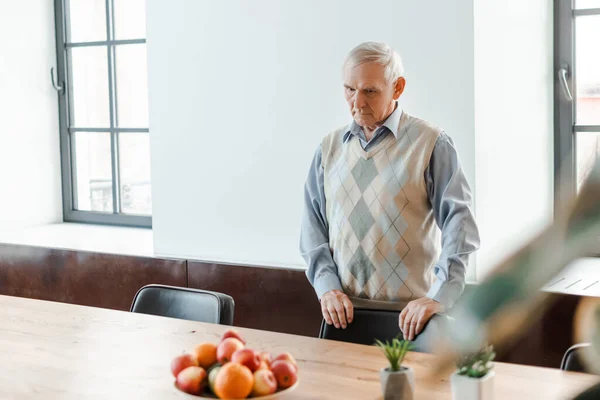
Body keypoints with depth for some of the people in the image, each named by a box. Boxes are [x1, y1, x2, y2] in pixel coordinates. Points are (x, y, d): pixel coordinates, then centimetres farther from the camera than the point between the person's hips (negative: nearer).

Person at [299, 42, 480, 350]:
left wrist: (438, 298, -19)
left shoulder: (431, 144, -2)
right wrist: (327, 287, -2)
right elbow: (313, 227, 12)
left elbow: (459, 225, -10)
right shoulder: (330, 148, 12)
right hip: (343, 312, 3)